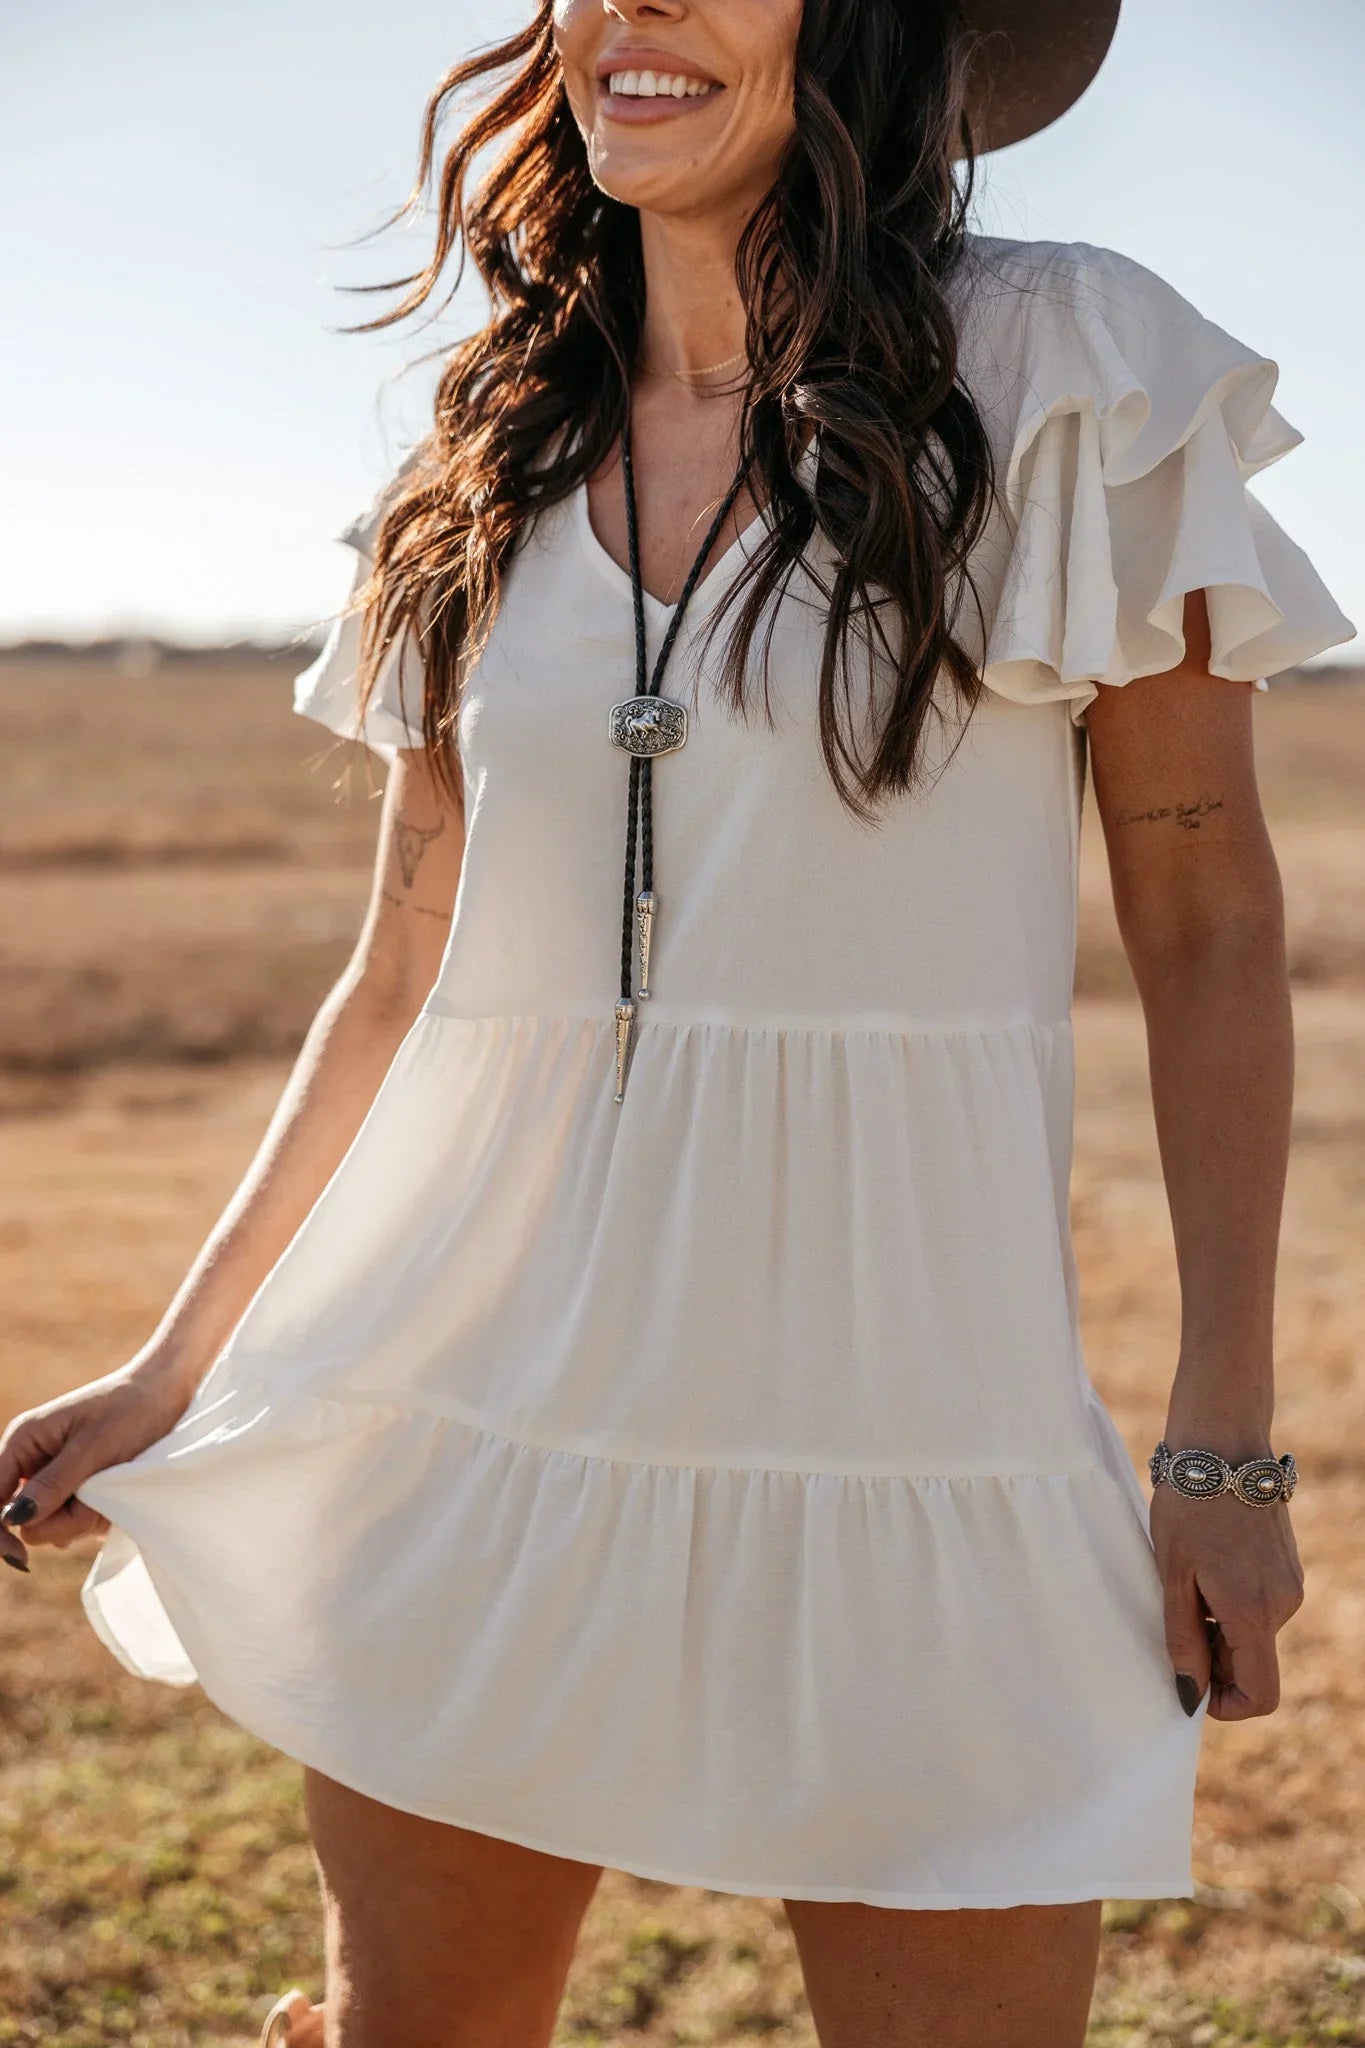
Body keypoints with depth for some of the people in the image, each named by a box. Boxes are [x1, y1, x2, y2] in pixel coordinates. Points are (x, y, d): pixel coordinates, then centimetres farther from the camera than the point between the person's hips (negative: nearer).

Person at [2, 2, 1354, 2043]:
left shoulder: (1068, 381, -4)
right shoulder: (491, 472, 8)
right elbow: (403, 974, 13)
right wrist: (178, 1371, 10)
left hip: (896, 1420, -3)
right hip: (478, 1400, 3)